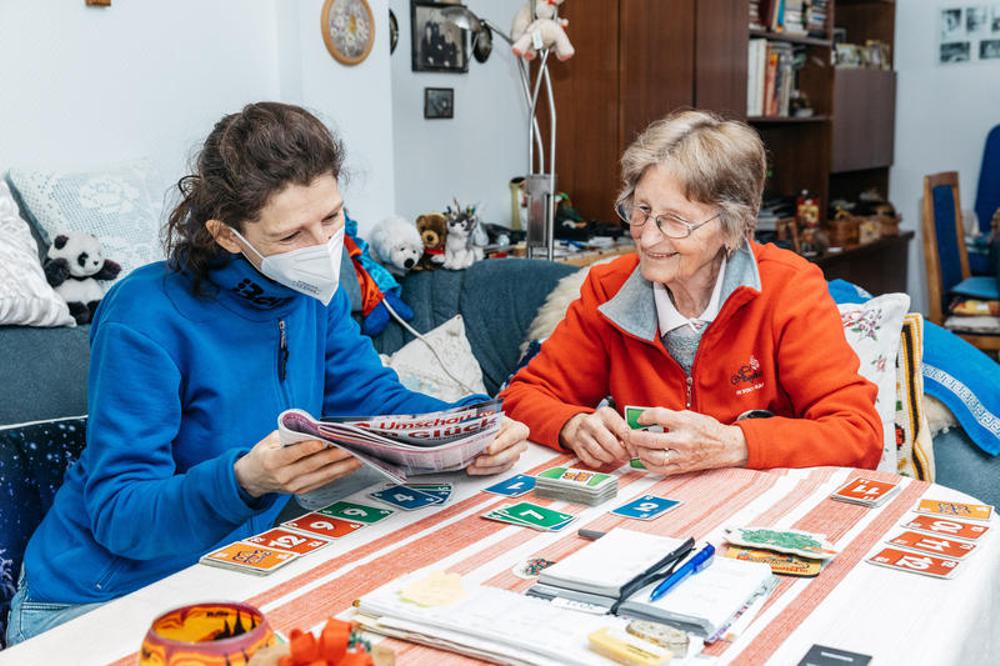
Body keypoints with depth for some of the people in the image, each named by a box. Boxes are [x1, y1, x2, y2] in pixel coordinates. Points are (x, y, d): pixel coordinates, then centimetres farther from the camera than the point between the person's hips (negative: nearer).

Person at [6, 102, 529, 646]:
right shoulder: (145, 317, -23)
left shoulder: (312, 292, -1)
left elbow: (375, 400, 5)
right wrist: (243, 481, -42)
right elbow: (117, 514, -23)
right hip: (97, 598, -6)